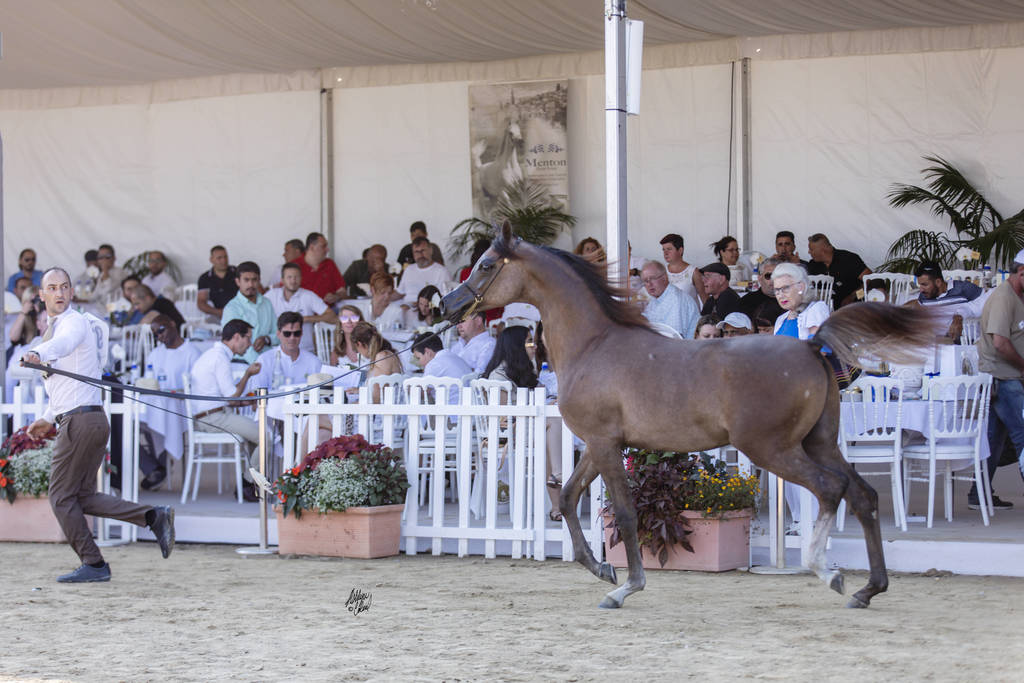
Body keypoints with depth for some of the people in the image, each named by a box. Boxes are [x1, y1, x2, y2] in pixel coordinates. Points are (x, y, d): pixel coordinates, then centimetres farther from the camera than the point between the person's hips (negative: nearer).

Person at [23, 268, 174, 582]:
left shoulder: (74, 322, -8)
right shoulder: (52, 329, 22)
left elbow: (64, 343, -35)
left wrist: (38, 354, -55)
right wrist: (48, 419, 23)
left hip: (80, 420, -9)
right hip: (93, 422, 9)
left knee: (62, 497, -2)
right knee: (84, 496, 9)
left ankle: (93, 565, 5)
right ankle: (154, 516, 4)